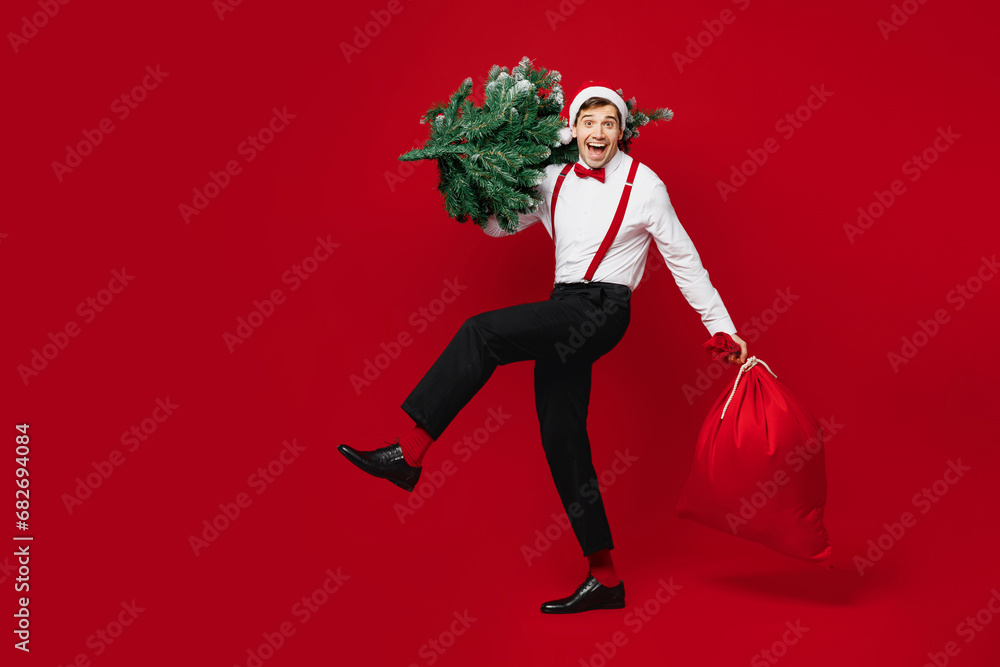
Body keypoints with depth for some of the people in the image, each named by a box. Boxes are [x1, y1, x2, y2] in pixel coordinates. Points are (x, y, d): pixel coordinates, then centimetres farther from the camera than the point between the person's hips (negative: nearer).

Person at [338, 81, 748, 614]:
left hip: (601, 311, -7)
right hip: (563, 318, 7)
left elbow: (683, 259, 4)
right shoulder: (555, 180, 13)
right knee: (563, 440, 5)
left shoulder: (643, 186, -1)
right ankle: (605, 578, 13)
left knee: (481, 331, -24)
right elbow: (496, 225, 24)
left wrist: (722, 327, 4)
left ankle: (408, 454, -19)